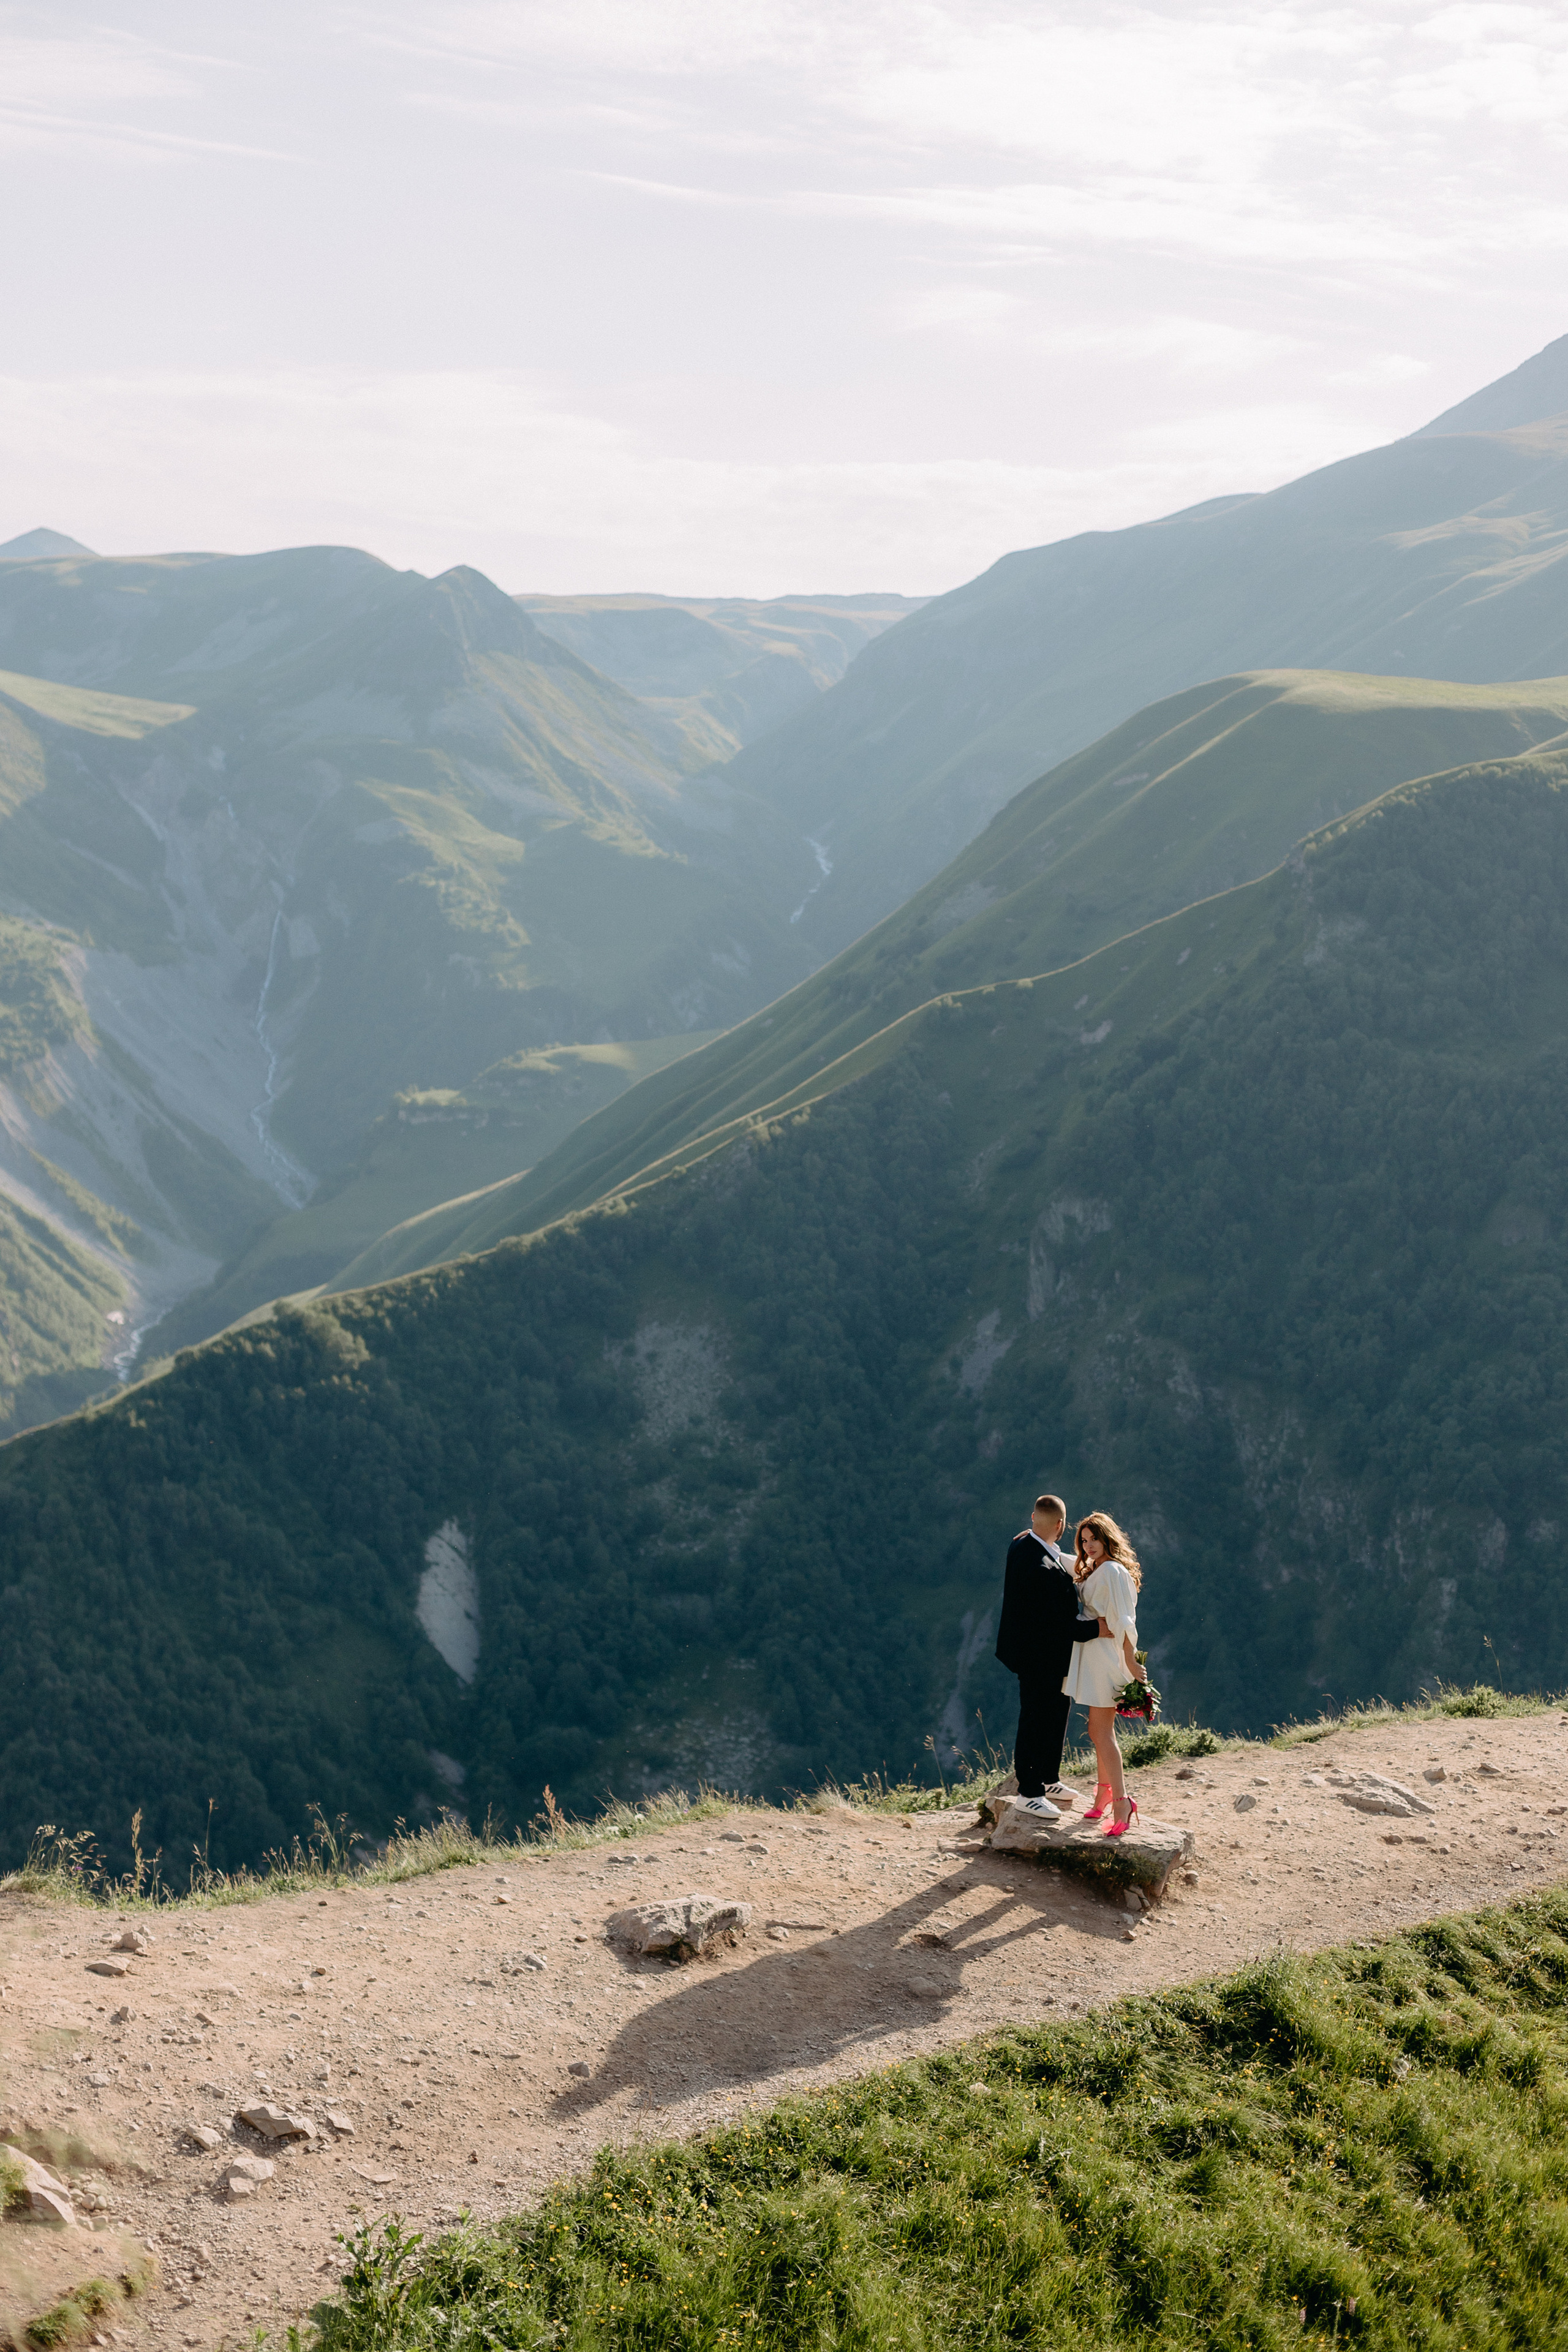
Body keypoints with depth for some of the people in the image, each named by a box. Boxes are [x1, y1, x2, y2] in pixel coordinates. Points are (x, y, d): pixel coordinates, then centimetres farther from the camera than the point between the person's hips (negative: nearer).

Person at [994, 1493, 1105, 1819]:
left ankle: (1048, 1779, 37)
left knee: (1059, 1708, 22)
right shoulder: (1042, 1570, -32)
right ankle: (1029, 1793, 18)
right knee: (1036, 1720, 4)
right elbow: (1063, 1625, -30)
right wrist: (1102, 1628, -24)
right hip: (1039, 1655, -10)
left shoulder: (1022, 1541, -2)